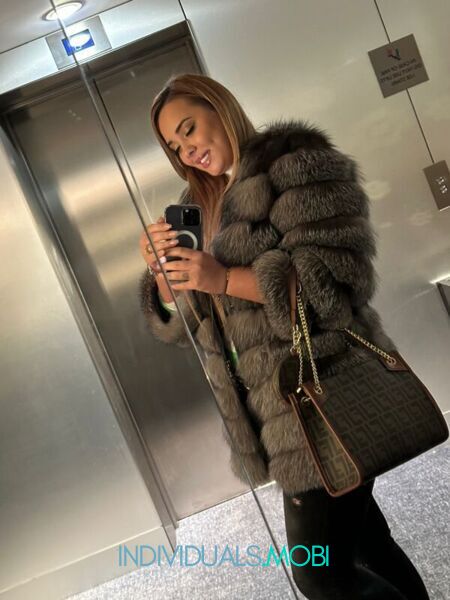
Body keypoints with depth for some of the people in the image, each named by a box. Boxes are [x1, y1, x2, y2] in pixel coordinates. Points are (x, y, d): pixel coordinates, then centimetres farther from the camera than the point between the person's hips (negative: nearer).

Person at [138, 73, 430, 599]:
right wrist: (161, 268, -5)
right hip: (277, 409, 7)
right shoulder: (203, 205, 16)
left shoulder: (293, 163, -7)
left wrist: (226, 279, -22)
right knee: (363, 541, 21)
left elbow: (335, 279, -18)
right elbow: (184, 323, 13)